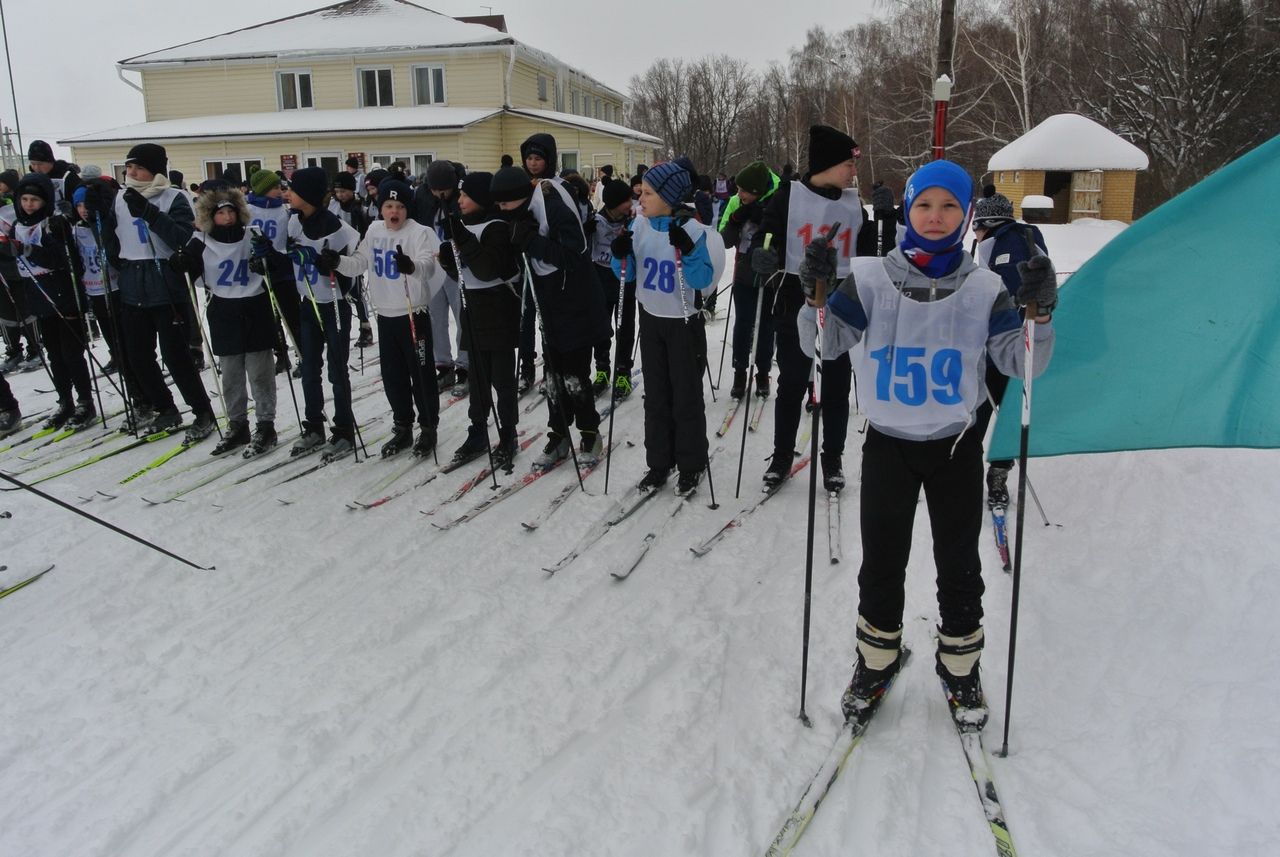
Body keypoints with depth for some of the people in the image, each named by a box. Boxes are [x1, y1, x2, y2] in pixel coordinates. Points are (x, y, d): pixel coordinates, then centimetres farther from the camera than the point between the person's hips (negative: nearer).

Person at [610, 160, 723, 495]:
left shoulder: (694, 231, -18)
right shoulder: (639, 225, -3)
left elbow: (704, 281, -19)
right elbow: (627, 275, 5)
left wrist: (687, 251, -33)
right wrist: (621, 255, -16)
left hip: (685, 324, -5)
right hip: (651, 321, 5)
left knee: (687, 397, 5)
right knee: (655, 396, 12)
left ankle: (691, 466, 19)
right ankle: (659, 462, 25)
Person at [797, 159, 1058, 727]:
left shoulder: (983, 287, -5)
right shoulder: (872, 277, -6)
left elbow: (1022, 363, -9)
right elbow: (824, 344, -10)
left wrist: (1040, 312, -27)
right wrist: (818, 293, -27)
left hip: (956, 446, 1)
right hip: (887, 444, 0)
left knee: (958, 566, 12)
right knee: (881, 563, 10)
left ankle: (960, 666, 34)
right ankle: (876, 659, 32)